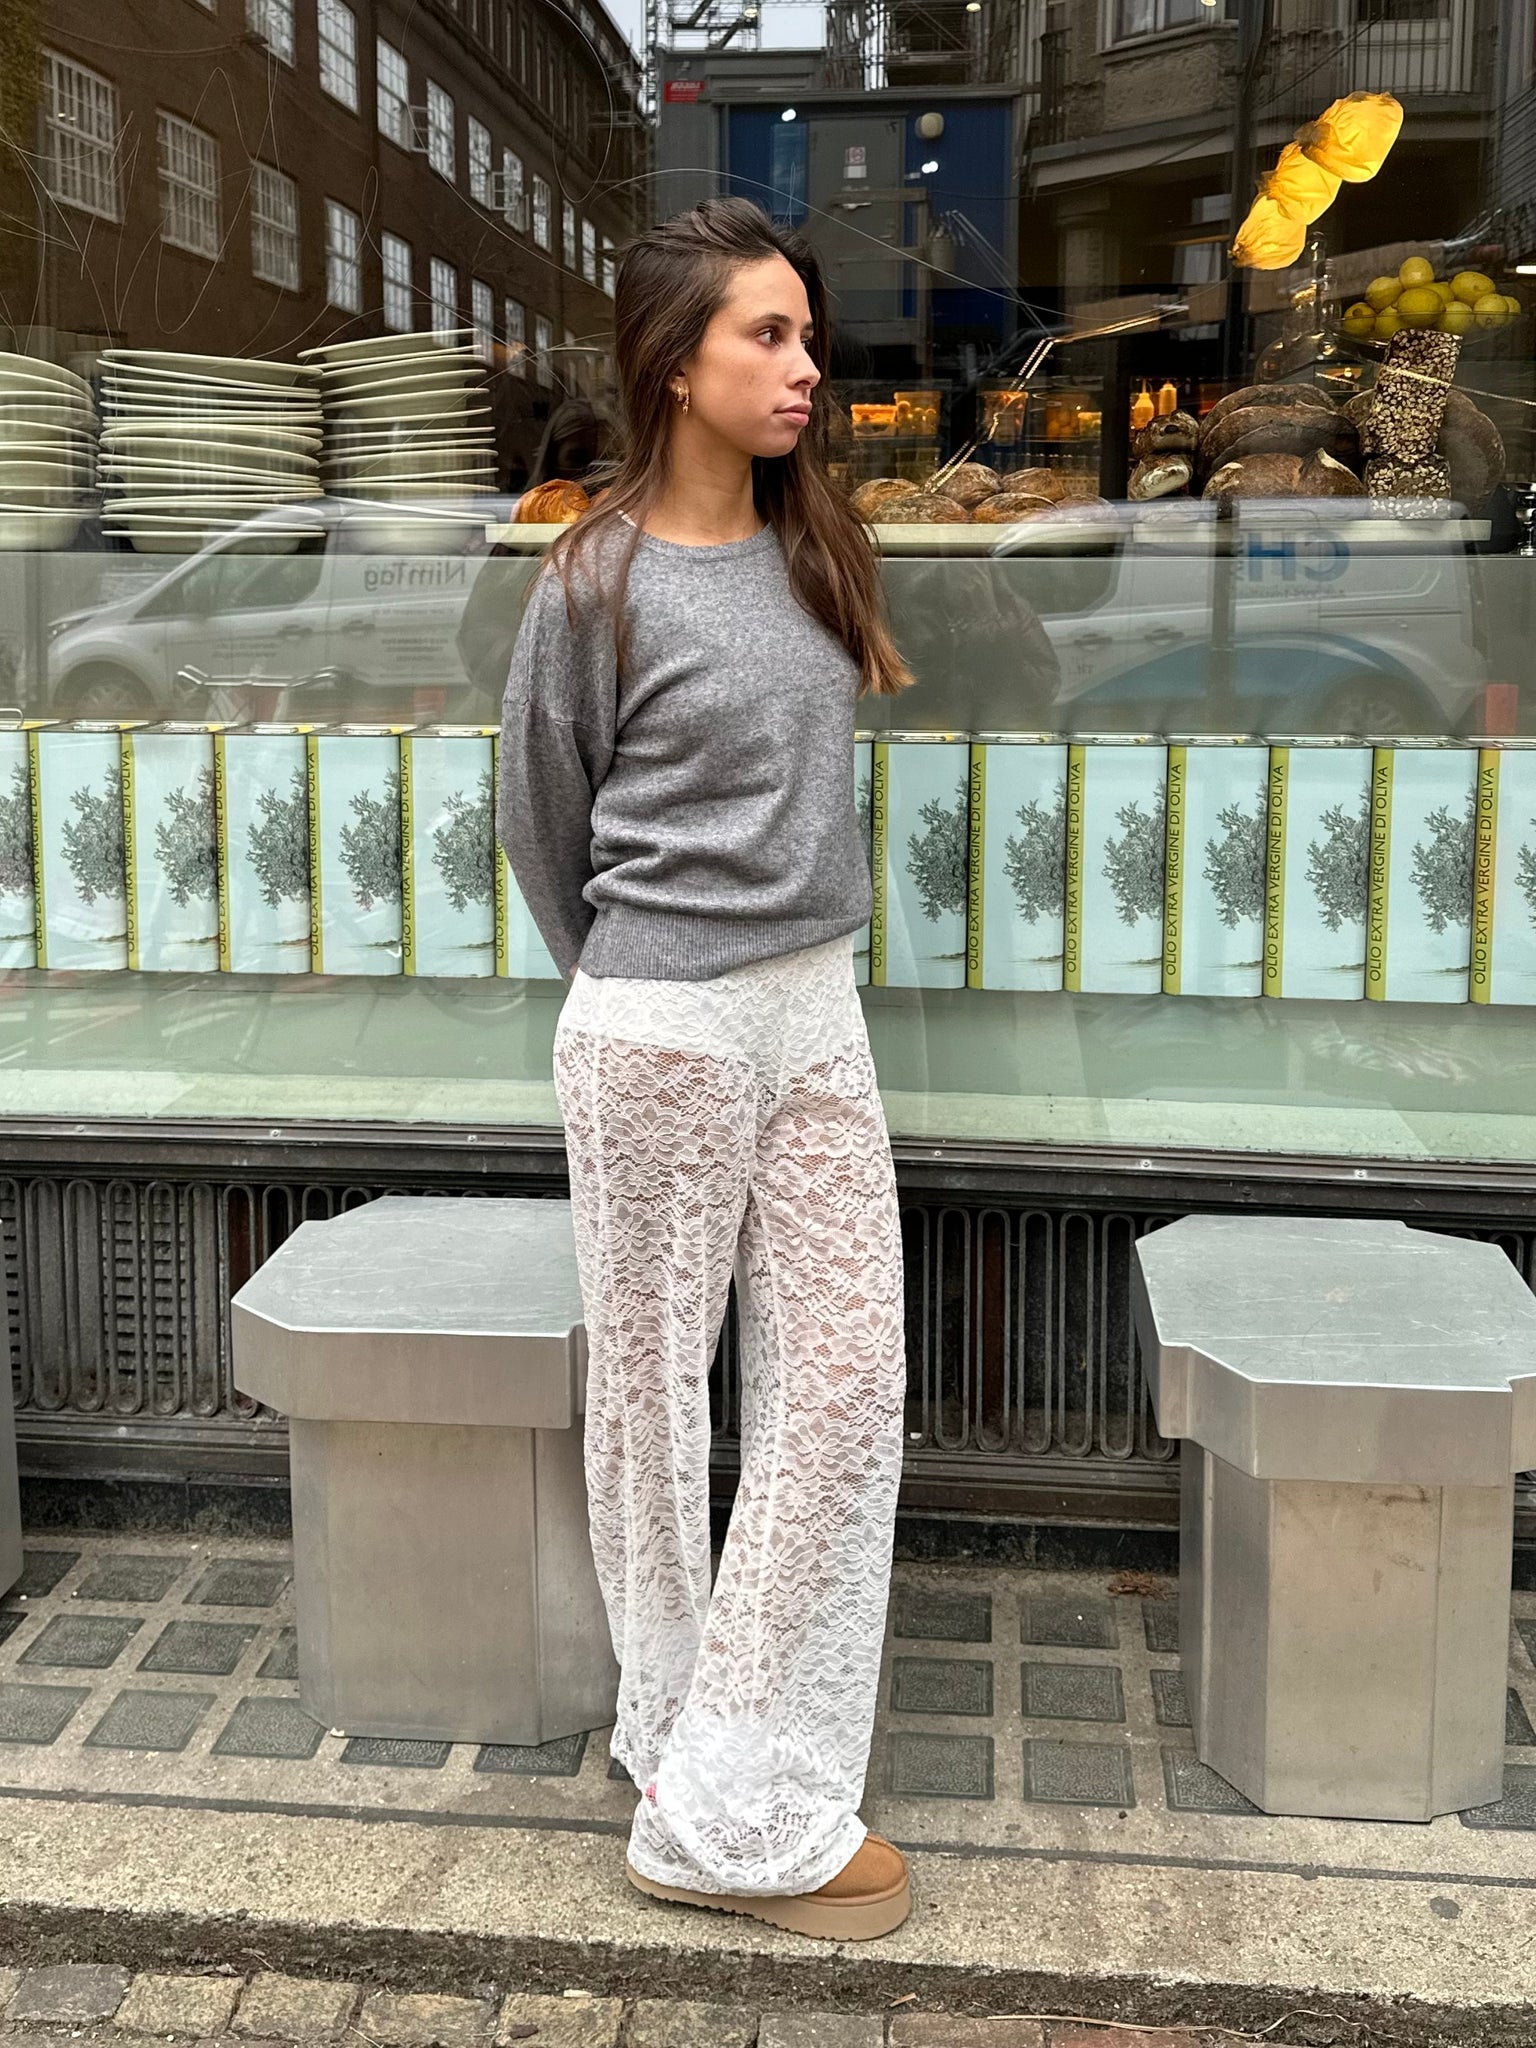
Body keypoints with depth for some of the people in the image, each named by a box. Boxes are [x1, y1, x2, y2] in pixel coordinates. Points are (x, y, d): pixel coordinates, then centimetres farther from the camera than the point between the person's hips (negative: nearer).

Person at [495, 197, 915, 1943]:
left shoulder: (812, 548, 8)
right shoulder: (597, 585, -10)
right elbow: (539, 821, 1)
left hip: (815, 1010, 7)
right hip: (662, 1034, -6)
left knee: (847, 1379, 4)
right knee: (657, 1390, 7)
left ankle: (737, 1790, 18)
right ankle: (707, 1791, 23)